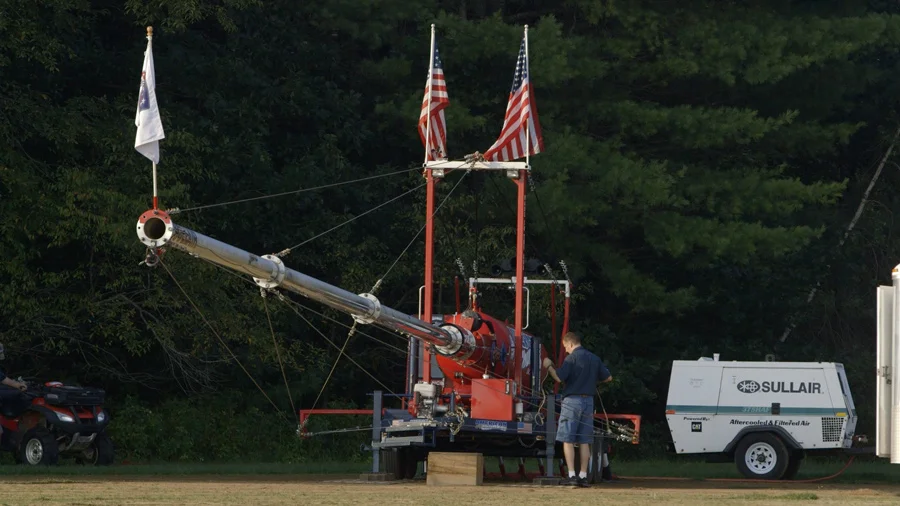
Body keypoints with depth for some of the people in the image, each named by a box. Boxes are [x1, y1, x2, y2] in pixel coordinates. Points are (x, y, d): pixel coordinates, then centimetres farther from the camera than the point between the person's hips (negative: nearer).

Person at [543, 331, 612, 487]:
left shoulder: (572, 358, -9)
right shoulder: (594, 358, 11)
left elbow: (559, 377, -16)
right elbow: (608, 377, 16)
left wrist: (549, 366, 1)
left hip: (572, 400, -6)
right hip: (588, 401, 6)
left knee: (568, 440, -2)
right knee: (584, 441, 8)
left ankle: (572, 475, -9)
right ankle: (583, 476, 5)